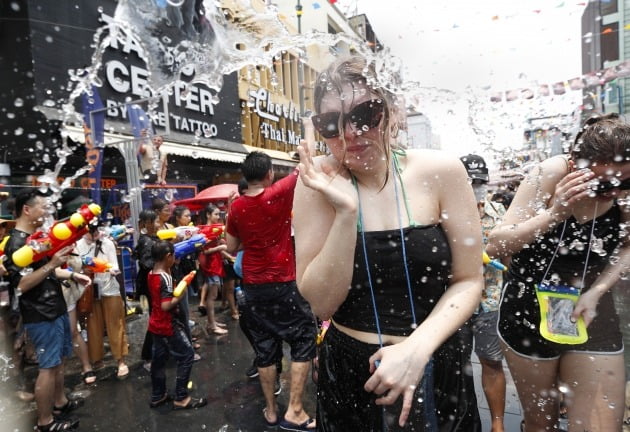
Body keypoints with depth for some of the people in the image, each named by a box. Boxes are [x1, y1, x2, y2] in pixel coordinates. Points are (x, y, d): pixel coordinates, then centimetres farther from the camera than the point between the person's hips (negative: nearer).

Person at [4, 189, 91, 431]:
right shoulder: (16, 243, -18)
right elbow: (22, 284, -25)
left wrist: (72, 275, 12)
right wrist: (51, 264, -33)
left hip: (56, 309, 10)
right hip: (41, 316, -9)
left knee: (59, 360, 20)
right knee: (48, 366, 0)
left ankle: (60, 402, 35)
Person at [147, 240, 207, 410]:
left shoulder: (151, 274, 3)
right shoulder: (165, 277, -23)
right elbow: (166, 306, -29)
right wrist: (180, 295, -16)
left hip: (156, 324, 9)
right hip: (168, 325, -9)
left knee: (159, 358, 17)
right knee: (186, 355, 0)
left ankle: (158, 396, 30)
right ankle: (181, 398, 5)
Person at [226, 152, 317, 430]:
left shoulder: (236, 208, 1)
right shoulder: (278, 194, -13)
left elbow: (231, 248, 11)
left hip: (252, 287, 5)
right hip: (283, 284, -4)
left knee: (265, 347, 14)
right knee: (304, 339, 9)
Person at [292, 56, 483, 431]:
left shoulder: (440, 172, -11)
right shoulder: (317, 183, -12)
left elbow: (468, 281, -5)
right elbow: (322, 304, -15)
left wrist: (417, 347, -19)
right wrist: (346, 212, -26)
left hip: (436, 369, 0)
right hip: (349, 373, 0)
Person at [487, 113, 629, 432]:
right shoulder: (550, 176, -21)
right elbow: (495, 246, -23)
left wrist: (596, 291, -11)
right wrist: (555, 213, -34)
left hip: (591, 310, 3)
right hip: (529, 310, -2)